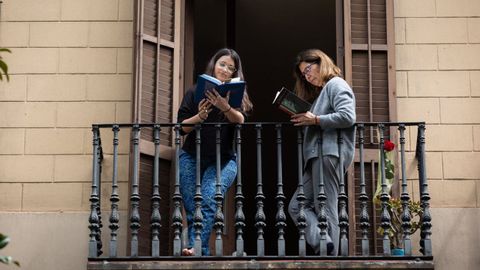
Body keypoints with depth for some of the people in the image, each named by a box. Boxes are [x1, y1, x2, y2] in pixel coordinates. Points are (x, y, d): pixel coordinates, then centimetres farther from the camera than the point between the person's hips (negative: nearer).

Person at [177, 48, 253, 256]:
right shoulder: (195, 93, 9)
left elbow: (240, 120, -11)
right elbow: (182, 126, 3)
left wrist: (225, 107, -31)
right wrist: (200, 116, -16)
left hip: (223, 160, -1)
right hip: (192, 157, 1)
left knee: (208, 200, -23)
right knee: (192, 209, -8)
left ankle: (196, 248, -33)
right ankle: (202, 255, -5)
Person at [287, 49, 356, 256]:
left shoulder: (336, 84, 1)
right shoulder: (322, 91, 29)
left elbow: (347, 117, -15)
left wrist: (315, 120, -11)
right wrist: (304, 121, 6)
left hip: (330, 153, -10)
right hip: (318, 155, 10)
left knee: (326, 208, -12)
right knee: (297, 206, -1)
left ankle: (329, 255, -14)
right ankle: (324, 245, -14)